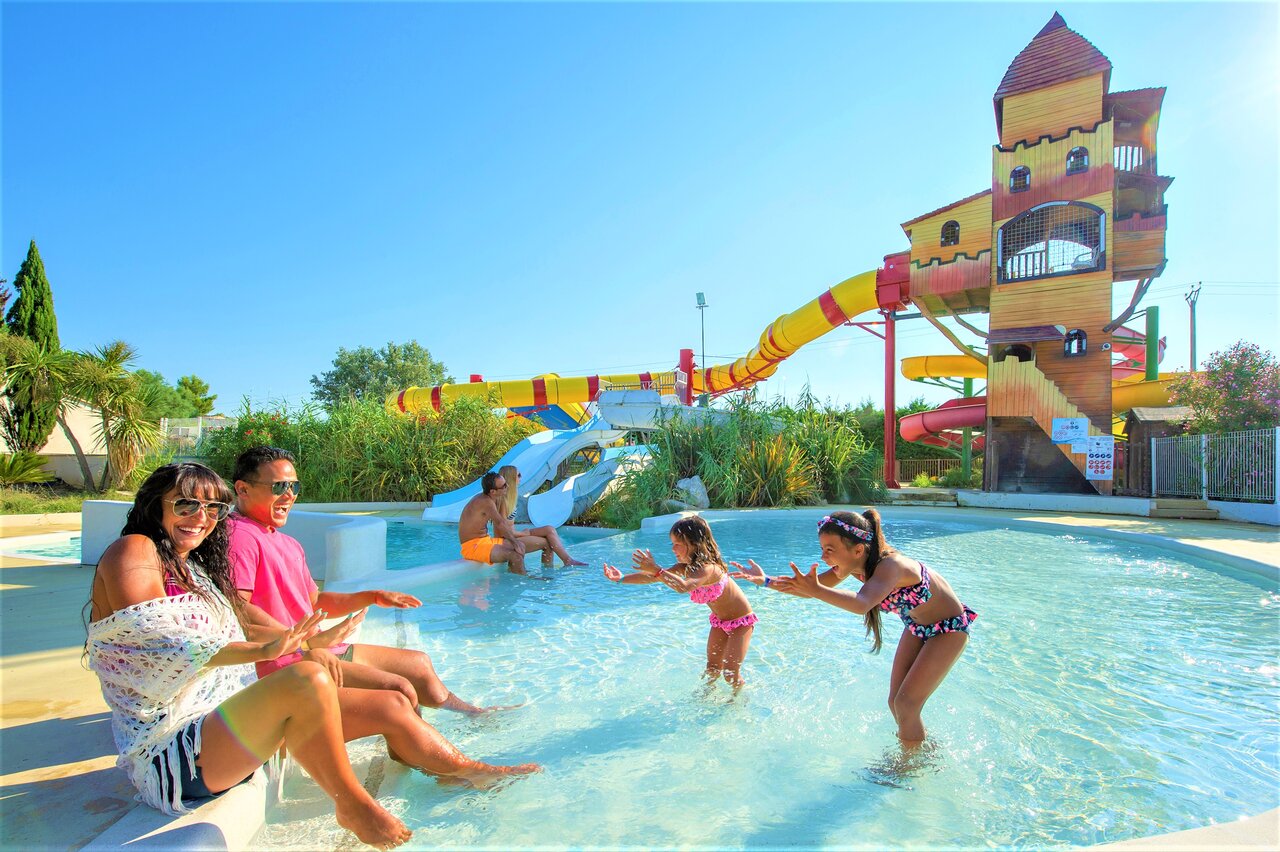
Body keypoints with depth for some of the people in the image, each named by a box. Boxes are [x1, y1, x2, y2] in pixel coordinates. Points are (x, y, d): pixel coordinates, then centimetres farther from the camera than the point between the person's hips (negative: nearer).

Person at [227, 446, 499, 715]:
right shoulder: (238, 534, -13)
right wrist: (306, 644, -28)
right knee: (400, 689, -20)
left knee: (420, 663, 18)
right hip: (285, 660, -10)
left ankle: (475, 714, 36)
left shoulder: (288, 544, 19)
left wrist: (373, 597, 15)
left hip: (320, 650, 10)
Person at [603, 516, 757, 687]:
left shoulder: (708, 568, -37)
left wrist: (655, 570, -56)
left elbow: (683, 587, -55)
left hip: (741, 621, -7)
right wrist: (621, 579, -16)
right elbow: (655, 577, -10)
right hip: (719, 621, 7)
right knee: (712, 667, 11)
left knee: (731, 671, -4)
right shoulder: (685, 566, -10)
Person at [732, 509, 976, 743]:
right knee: (895, 703, 8)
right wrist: (766, 581, -26)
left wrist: (816, 591, -69)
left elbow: (862, 604, -57)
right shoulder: (852, 563, -15)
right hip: (916, 626, 7)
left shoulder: (889, 564, -39)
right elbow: (812, 587, -13)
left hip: (949, 628, -7)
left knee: (905, 706, -8)